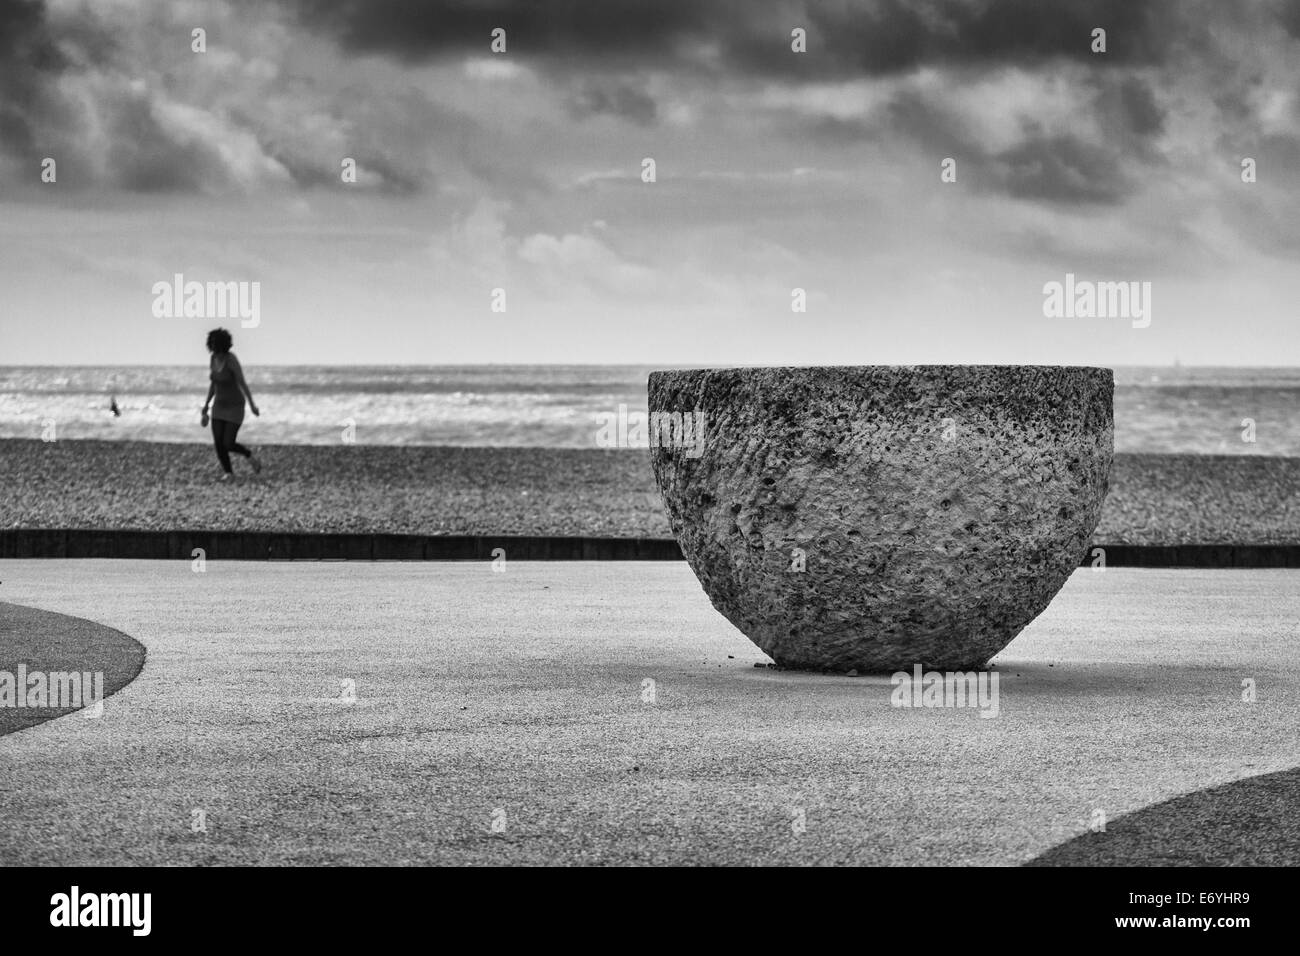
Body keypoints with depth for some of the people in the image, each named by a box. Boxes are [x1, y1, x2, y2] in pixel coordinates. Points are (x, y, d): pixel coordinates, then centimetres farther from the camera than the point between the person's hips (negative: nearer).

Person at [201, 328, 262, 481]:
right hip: (220, 405, 6)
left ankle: (251, 457, 21)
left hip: (235, 406, -6)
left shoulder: (232, 360, -25)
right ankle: (229, 474, 15)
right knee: (218, 444, -3)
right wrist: (206, 405, 12)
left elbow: (242, 383, -18)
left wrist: (252, 404, -11)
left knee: (228, 444, -8)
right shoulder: (213, 359, -3)